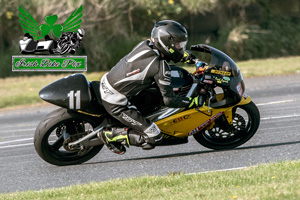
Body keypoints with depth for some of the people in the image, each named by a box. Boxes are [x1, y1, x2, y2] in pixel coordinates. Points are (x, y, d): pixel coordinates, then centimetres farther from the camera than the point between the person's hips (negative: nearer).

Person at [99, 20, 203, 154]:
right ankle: (111, 135, 0)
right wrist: (193, 102, -5)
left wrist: (183, 56, 23)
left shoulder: (145, 44, 1)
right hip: (116, 104, -8)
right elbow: (169, 100, -15)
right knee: (154, 139, -6)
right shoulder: (161, 68, -20)